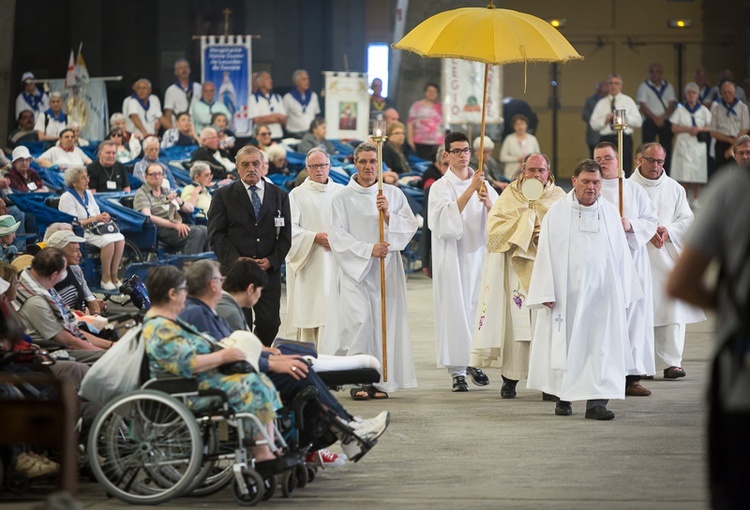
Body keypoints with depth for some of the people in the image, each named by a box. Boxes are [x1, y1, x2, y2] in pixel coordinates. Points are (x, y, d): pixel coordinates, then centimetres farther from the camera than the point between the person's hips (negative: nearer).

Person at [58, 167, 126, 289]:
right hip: (79, 233, -8)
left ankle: (114, 276, -13)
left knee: (120, 238, -18)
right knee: (108, 240, -31)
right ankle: (105, 278, -19)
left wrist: (103, 217, -6)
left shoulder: (88, 194, 17)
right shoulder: (67, 198, -8)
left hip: (94, 229, 8)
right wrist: (95, 219, -15)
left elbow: (97, 213, 19)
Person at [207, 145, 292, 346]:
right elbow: (216, 234, 0)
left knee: (270, 322, -4)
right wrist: (236, 260, -12)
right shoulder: (223, 195, 5)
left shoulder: (280, 195, 12)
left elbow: (285, 235, 10)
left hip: (270, 270, 2)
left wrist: (272, 260, -5)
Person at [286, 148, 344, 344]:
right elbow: (290, 228, -4)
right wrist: (315, 237, -15)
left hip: (336, 261, 2)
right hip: (308, 263, -2)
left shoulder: (341, 192, 11)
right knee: (308, 312, -3)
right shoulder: (297, 194, 3)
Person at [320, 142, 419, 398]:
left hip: (386, 269, 3)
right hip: (354, 269, -3)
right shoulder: (343, 197, 2)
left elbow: (411, 226, 5)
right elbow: (338, 236, -3)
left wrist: (389, 216, -12)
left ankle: (380, 381, 5)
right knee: (359, 319, -16)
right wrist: (369, 250, -12)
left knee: (385, 321, -1)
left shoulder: (394, 194, 10)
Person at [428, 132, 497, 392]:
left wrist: (488, 202, -14)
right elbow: (446, 218, -17)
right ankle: (457, 371, -4)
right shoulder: (440, 187, 0)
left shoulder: (482, 183, 12)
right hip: (452, 256, -4)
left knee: (479, 306, 1)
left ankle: (474, 362, 16)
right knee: (455, 309, -6)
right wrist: (470, 190, -23)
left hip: (479, 253, 4)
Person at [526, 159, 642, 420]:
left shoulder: (610, 213, 7)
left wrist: (624, 294, 8)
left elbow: (621, 254, 10)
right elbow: (546, 254, -2)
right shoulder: (557, 212, -1)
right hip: (567, 291, -2)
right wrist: (547, 293, -8)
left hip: (602, 291, 2)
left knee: (602, 345, -5)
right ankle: (563, 397, 19)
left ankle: (596, 401, -6)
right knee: (566, 344, 5)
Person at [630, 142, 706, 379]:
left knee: (672, 308, -8)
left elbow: (687, 219, 10)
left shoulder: (674, 188, 12)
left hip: (668, 256, 2)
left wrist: (667, 230, -9)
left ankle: (672, 362, -8)